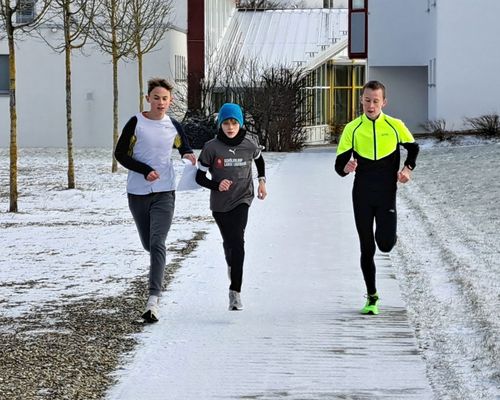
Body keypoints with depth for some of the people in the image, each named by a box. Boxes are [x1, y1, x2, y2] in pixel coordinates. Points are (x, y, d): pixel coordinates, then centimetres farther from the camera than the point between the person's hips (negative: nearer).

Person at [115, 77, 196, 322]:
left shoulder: (173, 127, 4)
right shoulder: (136, 123, -3)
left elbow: (183, 146, 24)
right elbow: (120, 154, -3)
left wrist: (188, 155, 1)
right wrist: (145, 170, -16)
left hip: (164, 193, -1)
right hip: (137, 192, 1)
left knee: (157, 244, -15)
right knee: (148, 244, 13)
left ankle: (153, 299, -23)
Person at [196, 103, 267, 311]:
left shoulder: (250, 143, -9)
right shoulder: (211, 147, -14)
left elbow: (259, 159, 16)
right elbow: (200, 177, -7)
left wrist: (262, 180, 4)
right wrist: (216, 185, -25)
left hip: (242, 199, -1)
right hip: (220, 202, 2)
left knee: (237, 240, -20)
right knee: (228, 241, 19)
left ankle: (235, 292, -22)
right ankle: (231, 264, 56)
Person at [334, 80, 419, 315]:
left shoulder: (395, 126, -3)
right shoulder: (352, 129, -3)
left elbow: (413, 148, 16)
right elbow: (339, 165, -4)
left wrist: (408, 168, -3)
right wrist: (346, 168, -28)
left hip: (387, 194, -1)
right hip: (362, 196, 1)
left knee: (385, 244, -11)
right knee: (367, 249, 2)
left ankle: (389, 235, 28)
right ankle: (372, 298, 14)